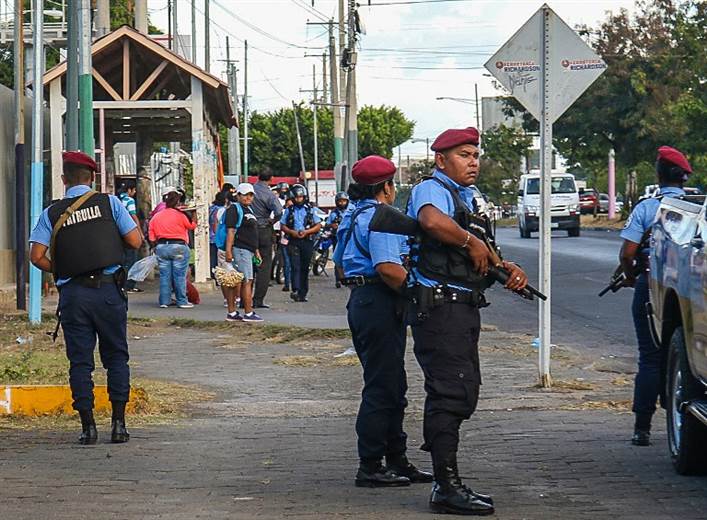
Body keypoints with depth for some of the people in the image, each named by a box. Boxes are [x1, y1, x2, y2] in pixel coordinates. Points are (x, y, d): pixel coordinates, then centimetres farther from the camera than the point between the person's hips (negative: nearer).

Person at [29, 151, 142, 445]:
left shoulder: (52, 213, 5)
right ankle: (118, 424, 6)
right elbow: (135, 242, -1)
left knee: (80, 360, 6)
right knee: (116, 356, 10)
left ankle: (88, 427, 3)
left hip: (72, 294, 1)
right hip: (107, 289, -1)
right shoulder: (108, 203, 2)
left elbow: (37, 256, -3)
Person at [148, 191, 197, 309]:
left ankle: (164, 301, 8)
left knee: (164, 276, 8)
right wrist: (194, 215, 19)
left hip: (161, 247, 5)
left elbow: (152, 238, 7)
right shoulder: (180, 215, -10)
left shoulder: (155, 217, 7)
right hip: (178, 247, -4)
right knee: (180, 276, 0)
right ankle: (182, 301, 2)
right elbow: (192, 226, 5)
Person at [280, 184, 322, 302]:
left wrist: (306, 232, -9)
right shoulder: (289, 210, 9)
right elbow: (283, 226, 9)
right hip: (293, 241, -1)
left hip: (307, 241, 1)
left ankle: (303, 294, 10)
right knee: (295, 266, -14)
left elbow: (318, 226, 6)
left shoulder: (310, 210, 8)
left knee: (305, 268, 5)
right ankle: (295, 291, -24)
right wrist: (292, 232, -10)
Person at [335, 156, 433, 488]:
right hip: (381, 303, -11)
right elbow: (388, 268, -25)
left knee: (391, 386, 16)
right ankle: (370, 467, -5)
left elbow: (341, 262, 25)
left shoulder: (353, 218, 18)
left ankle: (396, 461, 21)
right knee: (382, 388, -7)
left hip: (360, 299, 11)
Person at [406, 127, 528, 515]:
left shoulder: (468, 198, 22)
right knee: (450, 393, -12)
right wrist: (471, 242, -21)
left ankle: (445, 480, 21)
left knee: (463, 392, 14)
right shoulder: (432, 190, -9)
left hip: (464, 308, 10)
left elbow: (482, 255, 27)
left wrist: (509, 269, 9)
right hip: (439, 306, -10)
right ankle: (447, 487, -12)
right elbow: (432, 221, -33)